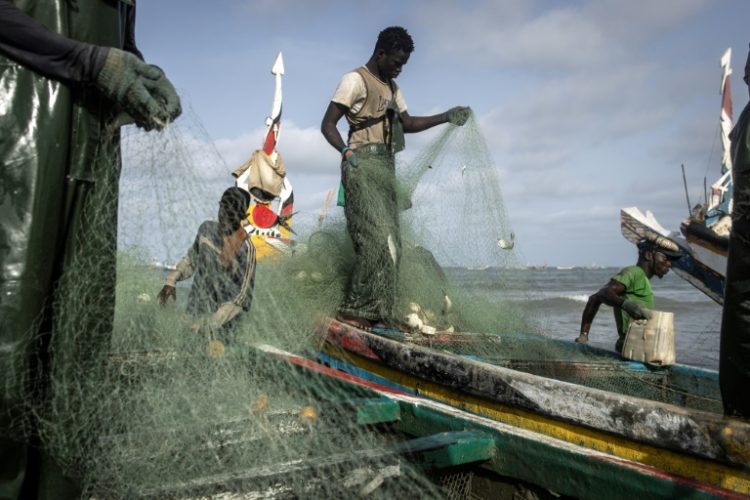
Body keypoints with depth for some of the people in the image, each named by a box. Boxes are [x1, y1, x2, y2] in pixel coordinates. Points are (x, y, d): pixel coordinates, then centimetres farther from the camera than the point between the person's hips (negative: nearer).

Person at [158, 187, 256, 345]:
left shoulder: (245, 248, -23)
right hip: (193, 309, 6)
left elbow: (241, 298, -20)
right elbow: (192, 259, 15)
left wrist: (209, 323, -21)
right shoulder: (207, 228, -3)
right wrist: (171, 280, 0)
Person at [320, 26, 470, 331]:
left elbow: (407, 123, 26)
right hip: (363, 165, -8)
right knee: (376, 238, -17)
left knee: (390, 242, 4)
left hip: (385, 168, 9)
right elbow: (327, 125, -7)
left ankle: (378, 312, 8)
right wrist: (346, 151, -24)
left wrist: (446, 117, 16)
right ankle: (353, 309, -10)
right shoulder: (356, 80, -2)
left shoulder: (391, 87, 25)